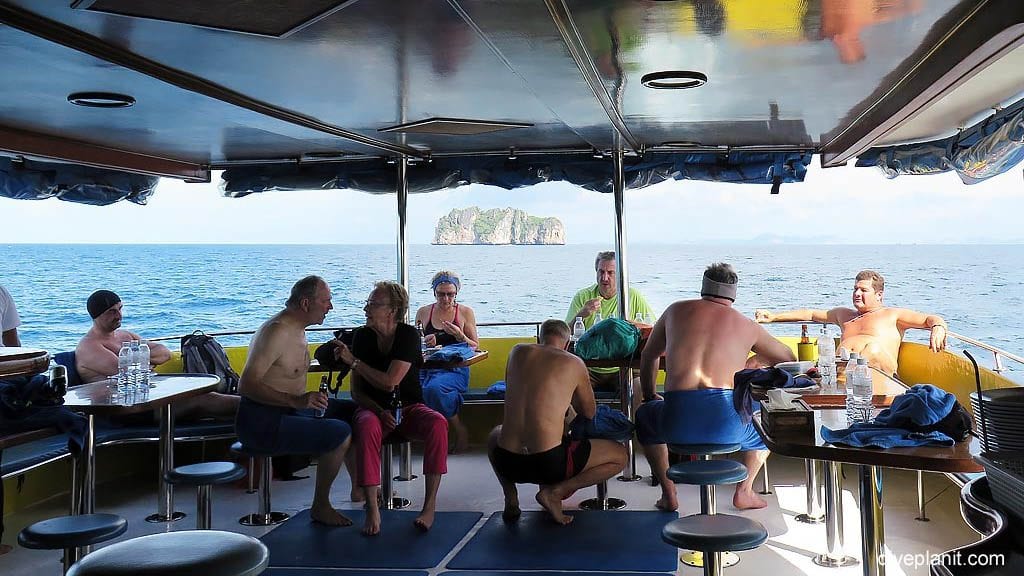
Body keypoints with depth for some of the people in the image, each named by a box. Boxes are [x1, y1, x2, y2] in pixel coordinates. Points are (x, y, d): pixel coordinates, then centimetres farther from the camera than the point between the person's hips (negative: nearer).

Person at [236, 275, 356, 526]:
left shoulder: (296, 329, 11)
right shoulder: (278, 331, -21)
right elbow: (247, 384, -28)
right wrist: (295, 401, -34)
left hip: (287, 409, 10)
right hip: (262, 422, -10)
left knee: (352, 412, 11)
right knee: (341, 433, -23)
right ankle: (320, 507, -5)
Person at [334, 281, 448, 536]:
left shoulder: (408, 335, -9)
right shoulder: (362, 336, -1)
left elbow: (389, 382, -18)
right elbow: (357, 391, 1)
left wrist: (353, 360, -13)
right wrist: (379, 412, -16)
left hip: (409, 408, 0)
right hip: (374, 408, 1)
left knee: (438, 424, -32)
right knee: (367, 426, -36)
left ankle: (430, 505, -28)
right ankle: (372, 510, -35)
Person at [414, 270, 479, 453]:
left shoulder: (465, 312, 9)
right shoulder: (423, 313, 15)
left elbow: (475, 347, 8)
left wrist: (459, 335, -11)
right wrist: (424, 343, -4)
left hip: (455, 369, -2)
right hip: (427, 367, 2)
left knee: (434, 389, -36)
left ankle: (460, 432, -14)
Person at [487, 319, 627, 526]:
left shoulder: (518, 352, 10)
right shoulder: (573, 363, 1)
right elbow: (590, 413, 15)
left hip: (507, 463, 4)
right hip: (548, 462, -4)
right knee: (620, 456, 15)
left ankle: (510, 499, 21)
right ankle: (555, 490, 0)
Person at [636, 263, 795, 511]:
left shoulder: (677, 310, 18)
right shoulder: (747, 325, 16)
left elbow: (648, 356, 30)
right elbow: (789, 359, 30)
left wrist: (649, 396, 46)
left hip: (677, 421, 0)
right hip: (728, 424, 0)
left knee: (645, 415, 35)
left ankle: (668, 495, 29)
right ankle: (744, 491, 25)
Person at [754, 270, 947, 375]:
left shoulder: (892, 315, 20)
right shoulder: (844, 314, 36)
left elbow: (932, 319, 12)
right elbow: (810, 314, 39)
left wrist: (937, 327, -13)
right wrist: (774, 316, 33)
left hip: (878, 377, -5)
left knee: (873, 349, -38)